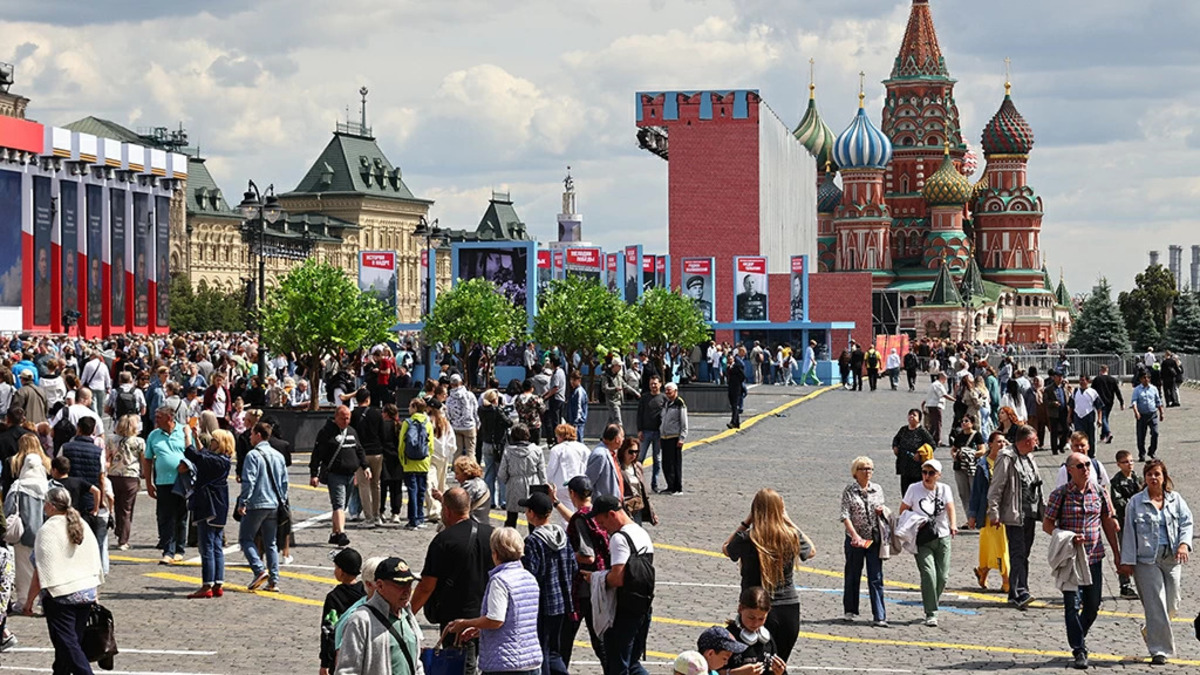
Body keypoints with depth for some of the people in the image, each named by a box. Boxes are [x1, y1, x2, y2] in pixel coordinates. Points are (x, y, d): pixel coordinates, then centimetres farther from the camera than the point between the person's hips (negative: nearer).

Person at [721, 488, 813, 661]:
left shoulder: (746, 539, -12)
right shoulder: (792, 536, -5)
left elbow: (726, 549, 11)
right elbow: (811, 551, 18)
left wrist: (746, 522, 5)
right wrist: (789, 521, 14)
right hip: (789, 609, 3)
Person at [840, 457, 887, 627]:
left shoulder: (877, 489, 8)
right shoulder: (849, 491, -4)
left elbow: (884, 507, 21)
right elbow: (845, 516, -11)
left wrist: (882, 511, -4)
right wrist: (855, 535, -23)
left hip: (875, 538, 2)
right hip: (855, 539, -2)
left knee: (876, 578, -3)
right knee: (853, 576, 10)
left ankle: (879, 616, -5)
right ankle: (850, 611, 27)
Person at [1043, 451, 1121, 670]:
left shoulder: (1099, 493, 5)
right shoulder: (1060, 494, -6)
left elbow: (1108, 523, 13)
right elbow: (1047, 525, -2)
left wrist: (1117, 553, 13)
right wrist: (1068, 537, -18)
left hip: (1094, 556, 4)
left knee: (1093, 604, 9)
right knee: (1073, 604, -6)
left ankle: (1078, 637, 33)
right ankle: (1079, 651, -1)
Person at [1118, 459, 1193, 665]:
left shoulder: (1175, 499, 8)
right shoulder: (1136, 502, 1)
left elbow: (1186, 522, 6)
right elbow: (1129, 532, 1)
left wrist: (1184, 543, -13)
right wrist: (1127, 561, -2)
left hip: (1171, 558, 3)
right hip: (1147, 559, -3)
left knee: (1171, 605, 8)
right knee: (1155, 605, -8)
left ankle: (1150, 632, 35)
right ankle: (1159, 650, -4)